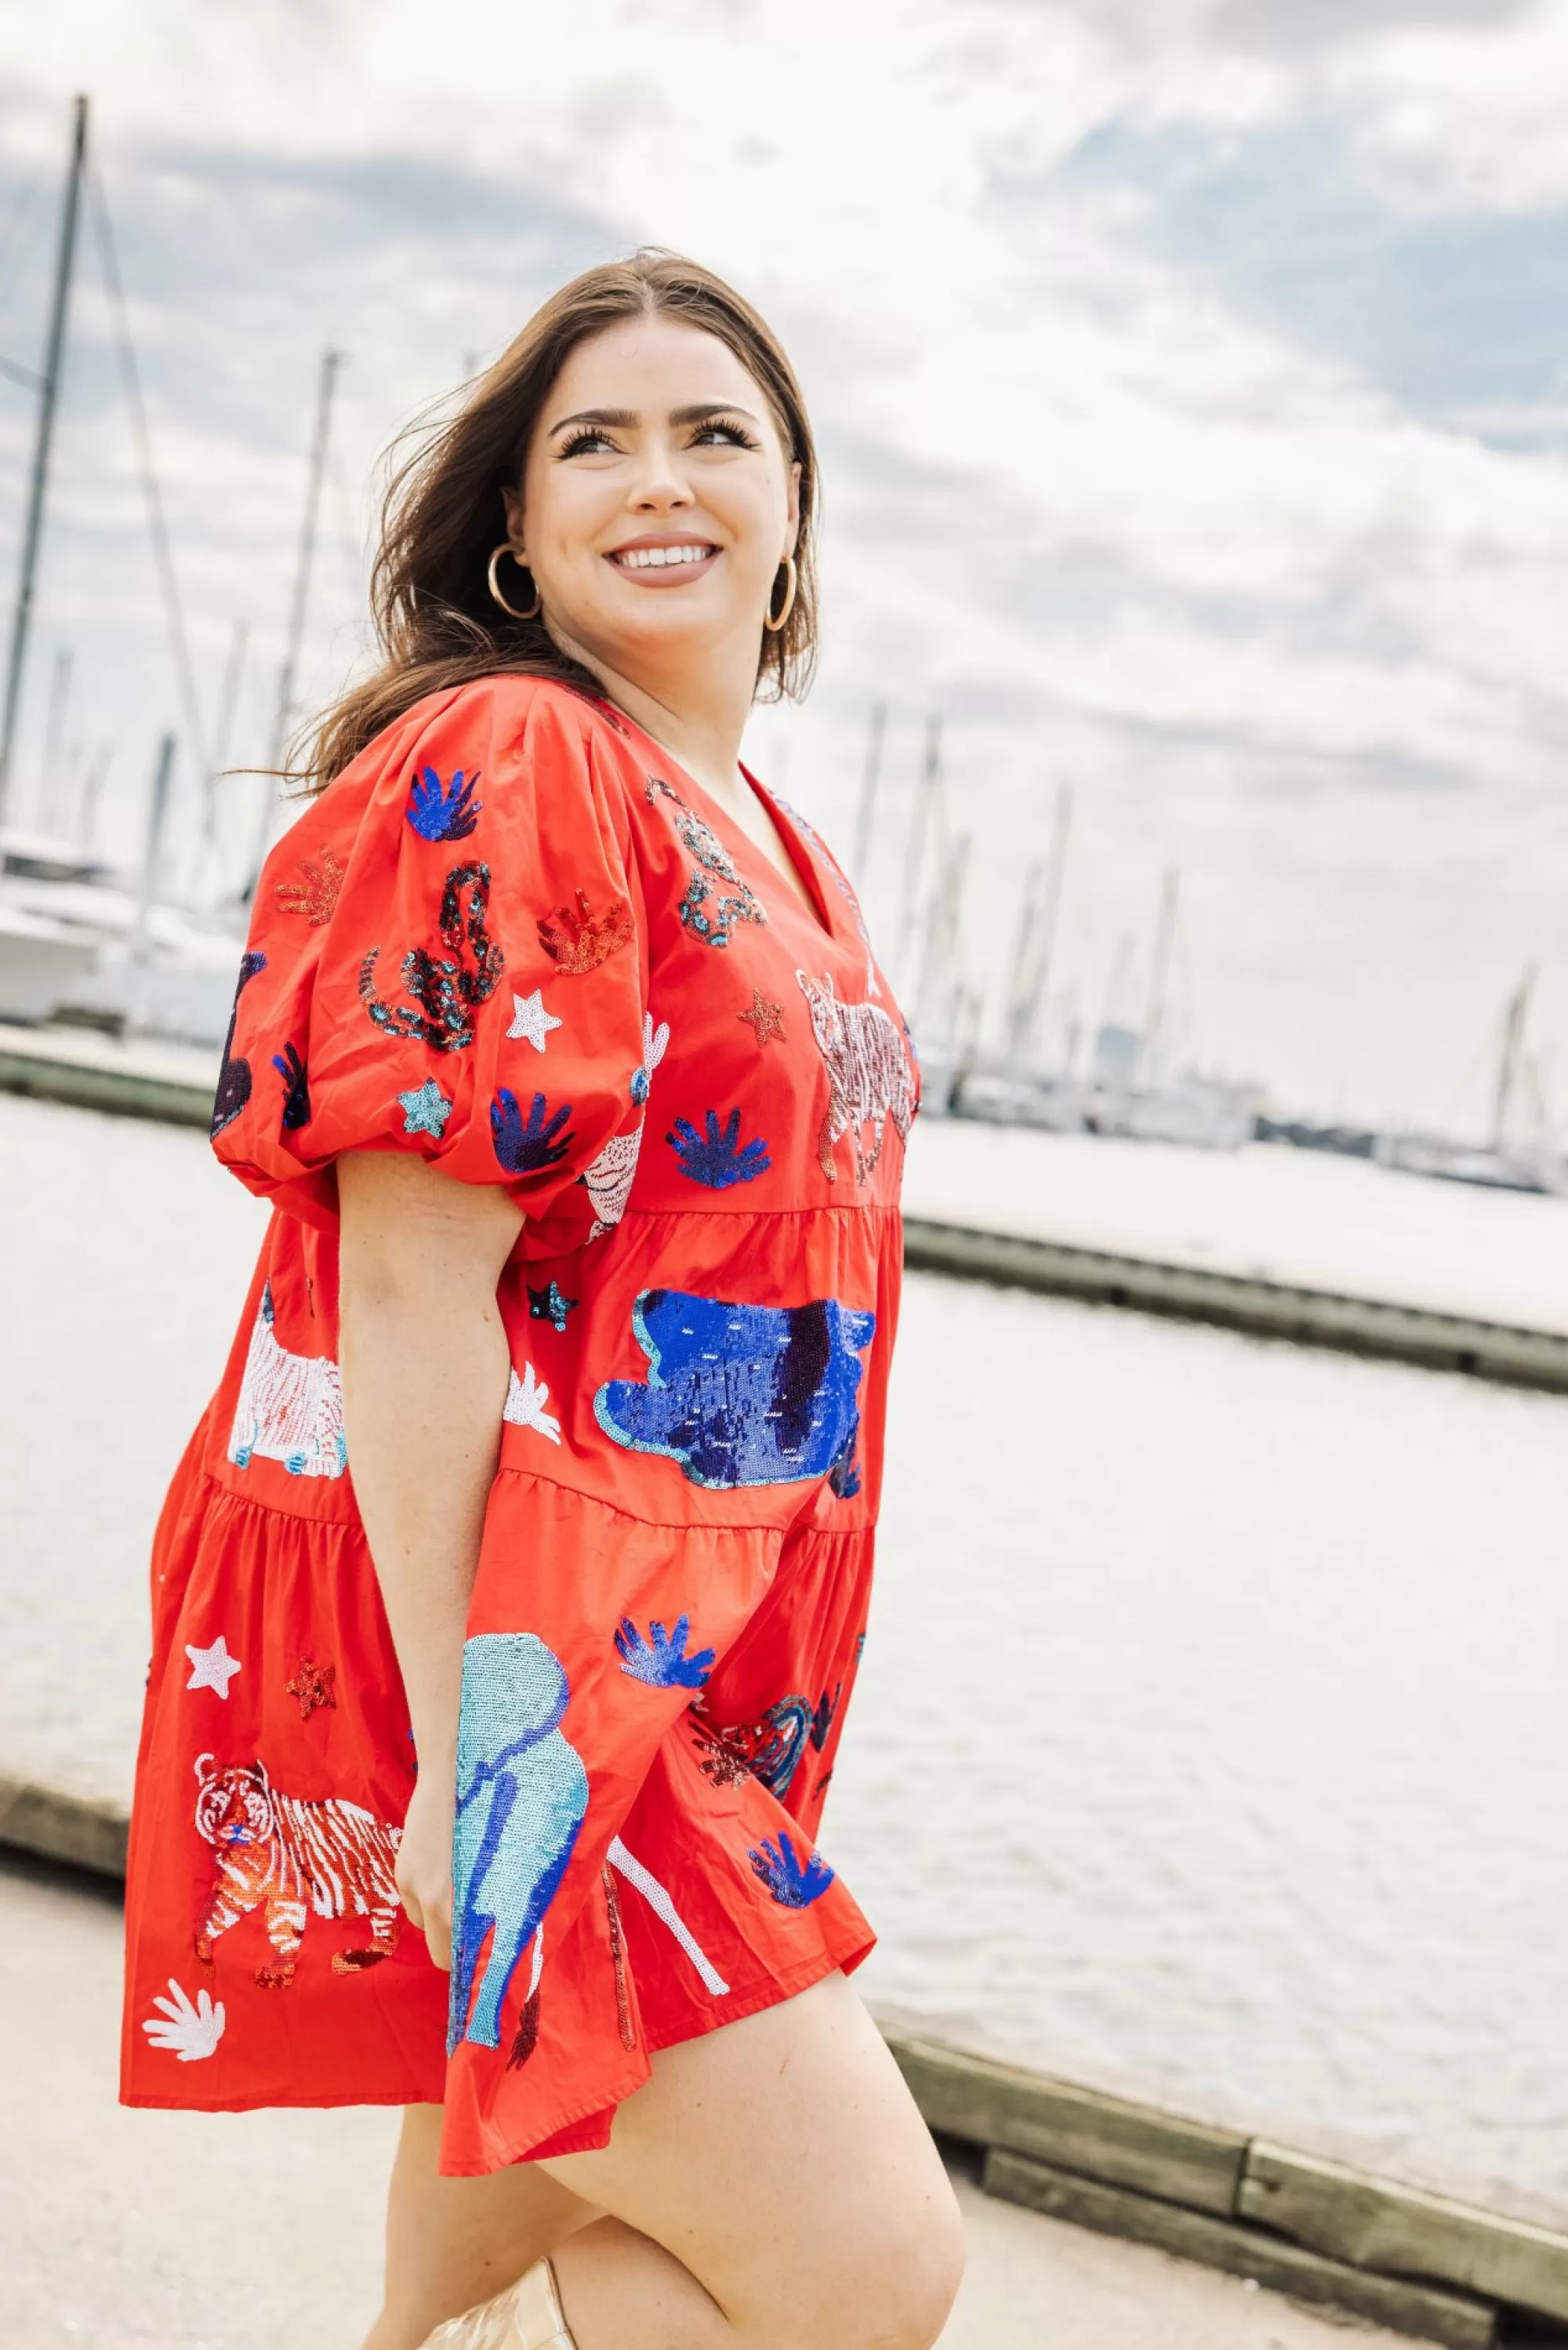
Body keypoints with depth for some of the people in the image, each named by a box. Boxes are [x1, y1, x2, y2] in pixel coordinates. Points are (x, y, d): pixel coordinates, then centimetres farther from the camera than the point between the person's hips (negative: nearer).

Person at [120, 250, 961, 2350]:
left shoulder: (770, 841, 16)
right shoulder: (502, 770, -12)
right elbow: (412, 1282, -19)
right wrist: (466, 1749, -21)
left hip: (676, 1671, 9)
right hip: (511, 1664, -9)